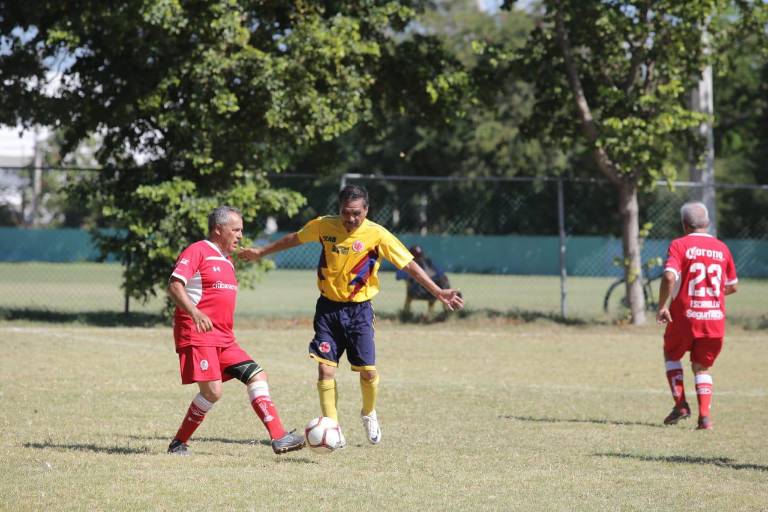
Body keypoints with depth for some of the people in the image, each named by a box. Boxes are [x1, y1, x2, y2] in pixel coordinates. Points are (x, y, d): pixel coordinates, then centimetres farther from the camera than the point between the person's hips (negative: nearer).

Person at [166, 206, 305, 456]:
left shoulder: (226, 260, 22)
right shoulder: (197, 252, -6)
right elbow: (174, 286, -17)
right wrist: (195, 313, -31)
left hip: (223, 339, 9)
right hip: (198, 335, -9)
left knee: (257, 376, 0)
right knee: (212, 391, -17)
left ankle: (279, 437, -4)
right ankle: (178, 444, -2)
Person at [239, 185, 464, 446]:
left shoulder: (377, 235, -12)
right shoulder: (324, 226, -4)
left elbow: (409, 264, -10)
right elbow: (294, 239, 14)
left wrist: (438, 292, -15)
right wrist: (261, 251, 25)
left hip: (359, 309, -2)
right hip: (328, 307, 2)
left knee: (368, 371, -6)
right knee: (325, 368, -9)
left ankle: (369, 414, 24)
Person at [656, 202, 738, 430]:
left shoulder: (679, 245, -5)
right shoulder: (722, 248, 7)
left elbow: (669, 276, -21)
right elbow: (732, 286, 15)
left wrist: (662, 306, -12)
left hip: (684, 317, -3)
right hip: (715, 318, 3)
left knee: (671, 355, 22)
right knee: (702, 367, 16)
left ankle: (680, 404, 8)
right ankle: (705, 416, -2)